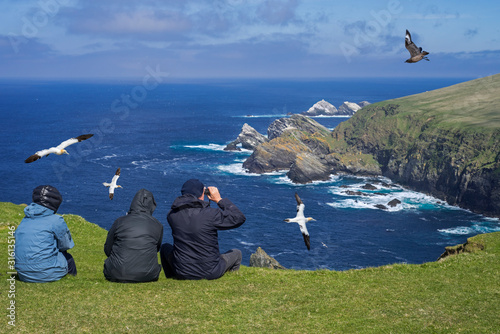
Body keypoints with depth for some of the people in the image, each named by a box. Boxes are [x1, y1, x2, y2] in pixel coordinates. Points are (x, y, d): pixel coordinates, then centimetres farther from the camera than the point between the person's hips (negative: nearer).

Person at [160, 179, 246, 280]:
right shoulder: (211, 214, -19)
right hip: (211, 273, -2)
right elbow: (239, 218, -6)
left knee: (165, 247, 32)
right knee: (236, 253, 26)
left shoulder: (172, 215, -7)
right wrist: (219, 200, 1)